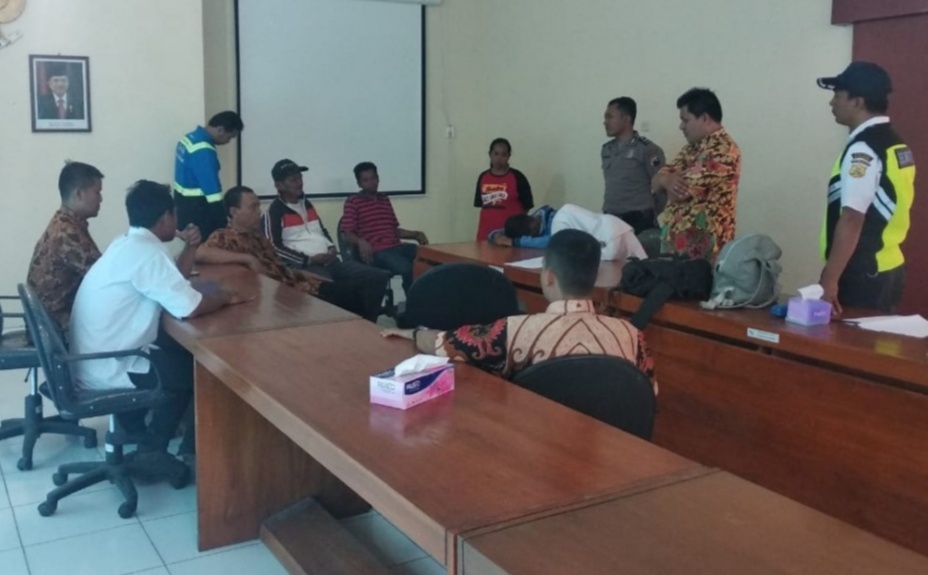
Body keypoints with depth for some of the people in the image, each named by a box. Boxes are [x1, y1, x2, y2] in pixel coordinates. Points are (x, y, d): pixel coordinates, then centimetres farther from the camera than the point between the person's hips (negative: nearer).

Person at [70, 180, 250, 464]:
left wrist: (190, 247, 8)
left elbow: (170, 286, 21)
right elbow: (190, 308, -26)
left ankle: (136, 425, 31)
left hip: (93, 360, 9)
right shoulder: (145, 251, -21)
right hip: (107, 370, -9)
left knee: (183, 350, 23)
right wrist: (225, 297, -8)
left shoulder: (127, 243, 10)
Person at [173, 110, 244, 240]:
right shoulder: (204, 152, -24)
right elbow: (213, 192, -26)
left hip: (183, 204, 10)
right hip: (197, 211, -10)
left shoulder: (190, 138, 7)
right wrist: (224, 226, -23)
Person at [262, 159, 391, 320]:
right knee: (330, 288, -41)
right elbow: (274, 248, -10)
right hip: (304, 266, -8)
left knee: (379, 276, -8)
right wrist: (308, 259, -14)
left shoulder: (306, 204, 22)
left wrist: (332, 248, 7)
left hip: (330, 261, 8)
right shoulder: (275, 211, -2)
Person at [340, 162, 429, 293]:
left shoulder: (385, 199, 22)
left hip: (396, 246, 6)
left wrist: (415, 234, 9)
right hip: (376, 251, -6)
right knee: (406, 269, -34)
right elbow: (348, 234, -3)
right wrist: (361, 241, -25)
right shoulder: (353, 202, 3)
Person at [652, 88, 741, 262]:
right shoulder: (693, 147, 15)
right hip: (677, 239, 9)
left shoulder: (722, 149, -15)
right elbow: (656, 182, 12)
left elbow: (681, 192, -22)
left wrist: (671, 181, 2)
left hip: (700, 245, -9)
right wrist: (667, 180, -12)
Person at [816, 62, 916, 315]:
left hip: (863, 275, -9)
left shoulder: (862, 150, -16)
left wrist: (829, 279, -22)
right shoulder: (895, 145, 13)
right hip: (887, 269, 9)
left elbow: (852, 220, -23)